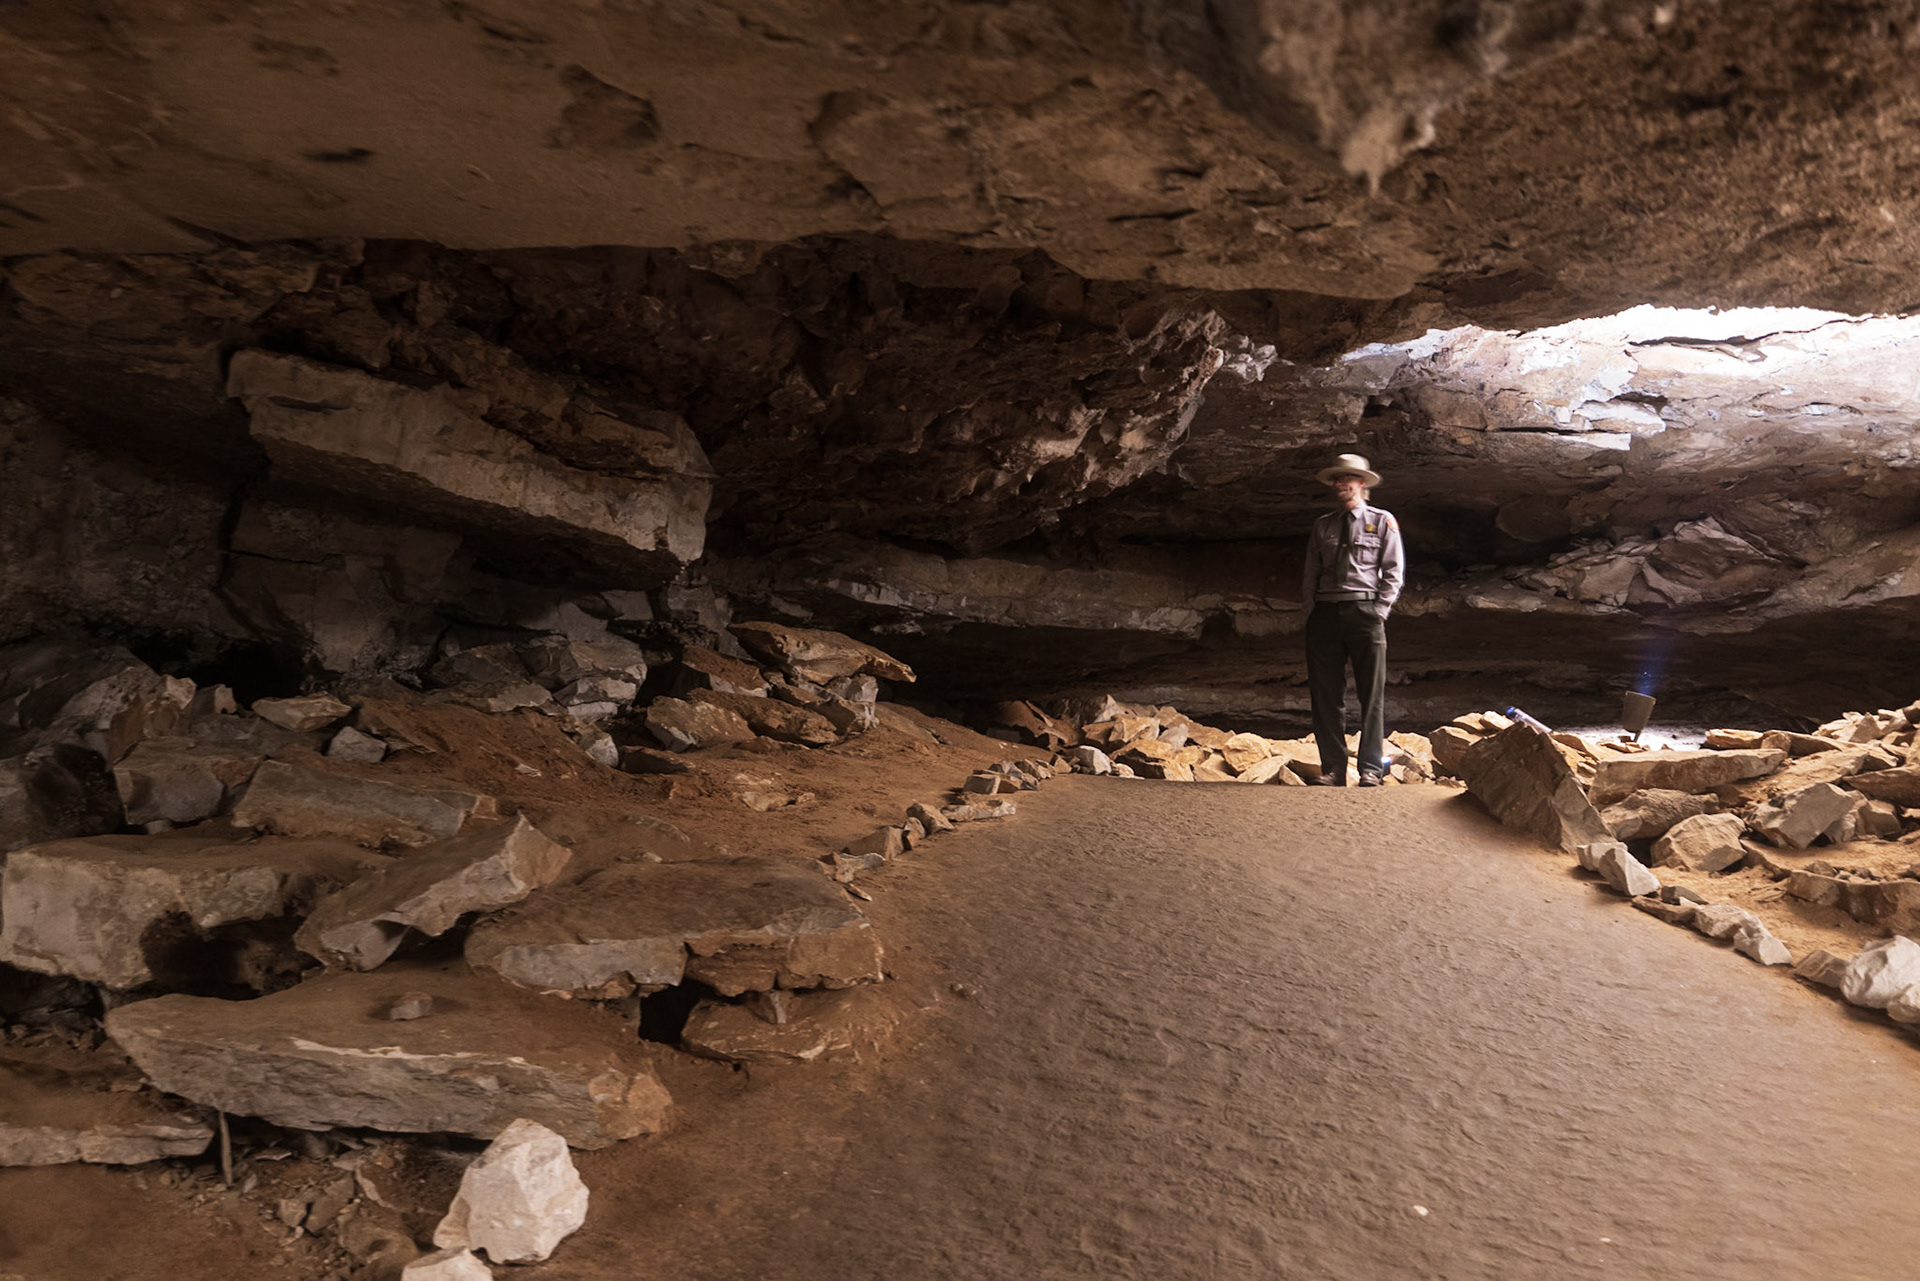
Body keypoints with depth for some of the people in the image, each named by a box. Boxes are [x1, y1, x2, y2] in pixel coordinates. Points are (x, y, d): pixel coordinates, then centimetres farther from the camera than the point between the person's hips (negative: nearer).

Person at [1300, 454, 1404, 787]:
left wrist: (1379, 612, -6)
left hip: (1365, 612, -3)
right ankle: (1332, 770, 6)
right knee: (1326, 694, 1)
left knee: (1372, 694, -4)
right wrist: (1312, 610, 5)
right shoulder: (1323, 526, 17)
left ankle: (1371, 769, 1)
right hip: (1325, 614, 3)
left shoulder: (1382, 522, 8)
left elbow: (1394, 573, 4)